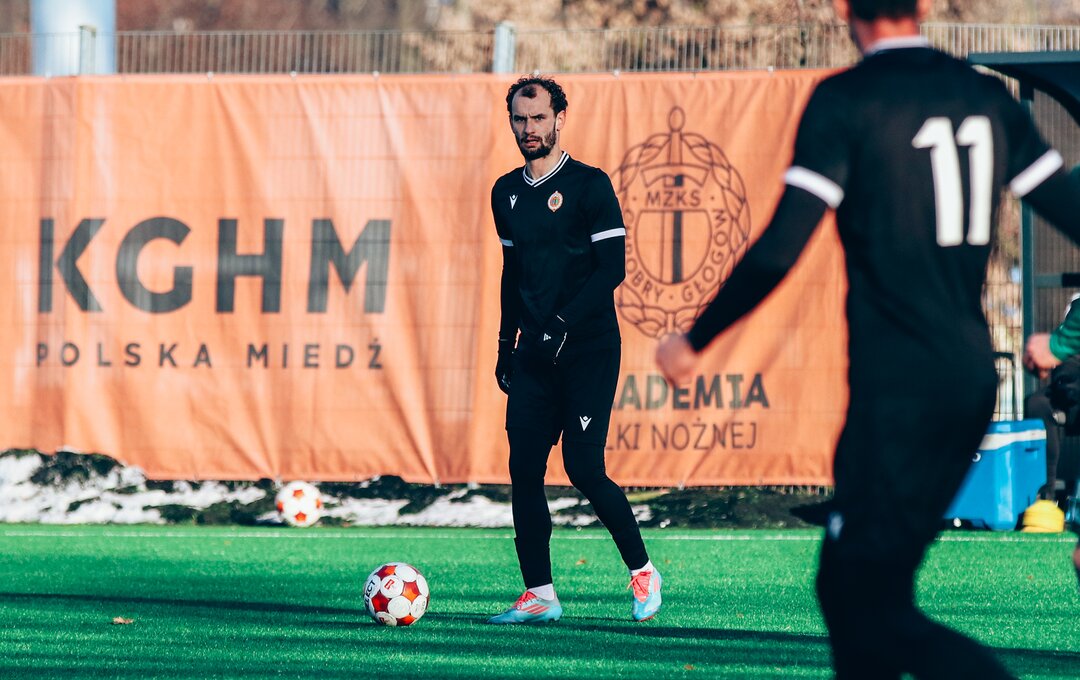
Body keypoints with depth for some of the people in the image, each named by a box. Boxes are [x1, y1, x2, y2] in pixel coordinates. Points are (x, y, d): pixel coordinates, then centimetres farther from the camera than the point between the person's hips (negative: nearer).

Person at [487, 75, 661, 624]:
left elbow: (612, 267, -11)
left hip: (589, 348, -6)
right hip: (535, 353, 6)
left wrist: (564, 323, -19)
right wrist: (506, 341, 16)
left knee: (583, 468, -12)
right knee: (523, 468, -3)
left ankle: (642, 571, 6)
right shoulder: (507, 192, 13)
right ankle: (539, 595, 2)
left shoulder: (588, 185, -5)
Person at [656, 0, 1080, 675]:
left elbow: (778, 252, -13)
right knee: (851, 587, 16)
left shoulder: (846, 101, -8)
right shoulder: (990, 99, 9)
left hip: (897, 390, -7)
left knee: (870, 606, -7)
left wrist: (693, 342, -1)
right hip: (974, 381, 7)